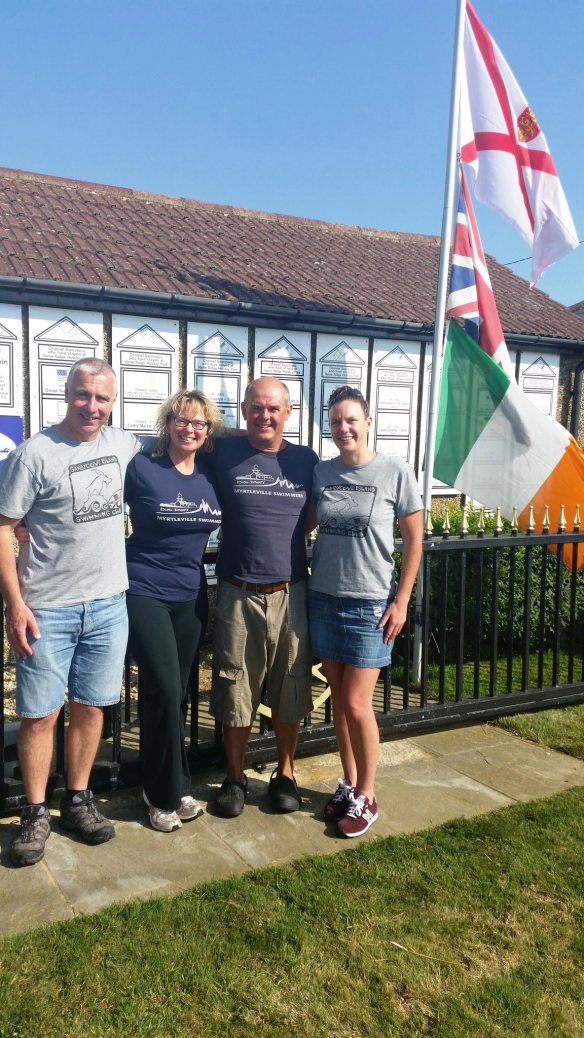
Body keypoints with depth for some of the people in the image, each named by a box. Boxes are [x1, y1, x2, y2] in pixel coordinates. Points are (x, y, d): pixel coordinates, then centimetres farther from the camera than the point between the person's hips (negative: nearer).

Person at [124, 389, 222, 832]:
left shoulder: (212, 475, 4)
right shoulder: (142, 468, -8)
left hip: (192, 597, 4)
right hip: (145, 592, -4)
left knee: (178, 694, 11)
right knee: (164, 690, -10)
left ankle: (171, 788, 27)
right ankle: (166, 793, 9)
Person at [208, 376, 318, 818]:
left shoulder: (305, 459, 4)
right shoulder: (225, 453, -1)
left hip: (291, 594, 2)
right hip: (238, 595, -1)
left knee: (291, 692, 11)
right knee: (236, 692, 8)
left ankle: (285, 773, 31)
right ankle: (235, 777, 28)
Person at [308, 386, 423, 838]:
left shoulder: (396, 472, -7)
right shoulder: (320, 472, 2)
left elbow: (414, 540, -3)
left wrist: (401, 602, -6)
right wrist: (303, 587, 4)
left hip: (370, 604, -4)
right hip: (323, 600, 4)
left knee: (357, 705, -2)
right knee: (338, 699, 11)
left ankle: (366, 797, 18)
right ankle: (348, 784, 29)